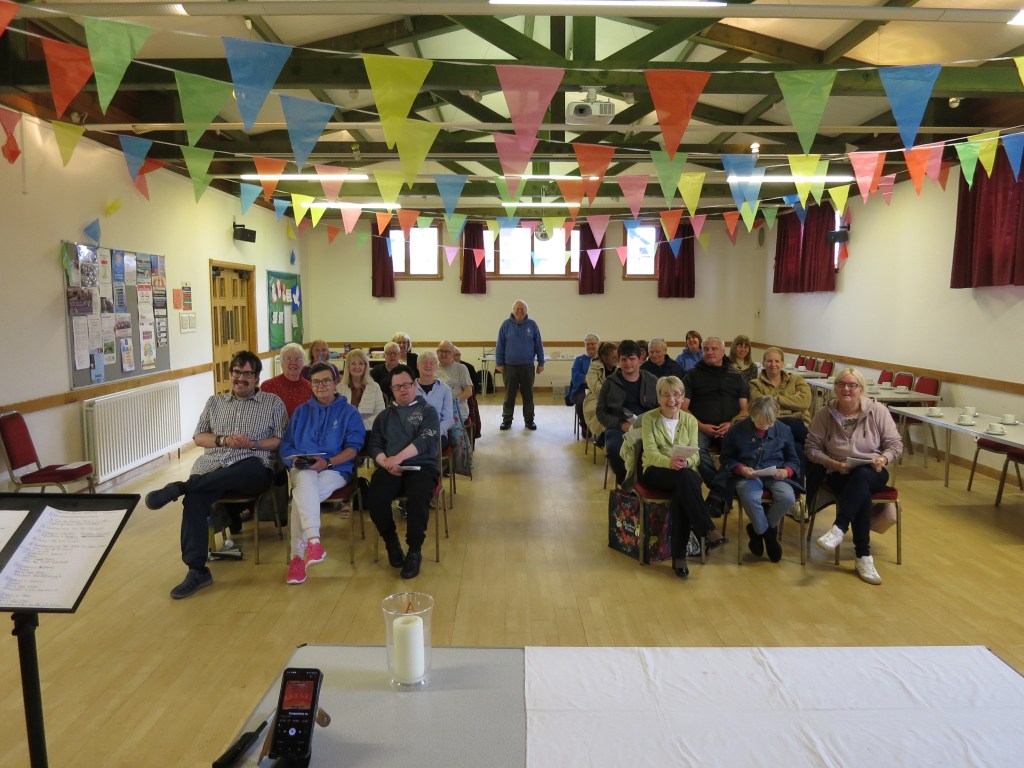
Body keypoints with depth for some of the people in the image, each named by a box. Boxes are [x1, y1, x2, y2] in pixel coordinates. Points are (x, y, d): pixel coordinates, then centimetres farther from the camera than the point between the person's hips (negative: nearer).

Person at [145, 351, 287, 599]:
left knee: (248, 467, -41)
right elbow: (198, 438, 18)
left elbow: (281, 440, 7)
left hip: (252, 470, -2)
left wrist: (253, 444, -9)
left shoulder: (273, 402, 13)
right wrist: (224, 440, -2)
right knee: (194, 500, -30)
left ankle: (179, 487, -30)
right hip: (211, 469, 2)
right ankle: (197, 570, -24)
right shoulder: (215, 402, 23)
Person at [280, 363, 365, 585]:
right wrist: (296, 460, -9)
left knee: (301, 495, -33)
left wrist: (327, 462, -16)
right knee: (306, 480, -37)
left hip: (335, 470, -2)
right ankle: (313, 541, -47)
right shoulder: (301, 411, 21)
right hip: (301, 469, 2)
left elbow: (353, 447, -2)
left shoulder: (349, 412, 11)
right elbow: (286, 446, 14)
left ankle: (297, 555, -28)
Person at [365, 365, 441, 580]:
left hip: (421, 466, -3)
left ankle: (415, 551, -14)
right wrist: (386, 462, -10)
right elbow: (374, 445, 14)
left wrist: (399, 458, -20)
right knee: (374, 498, -28)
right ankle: (391, 542, 0)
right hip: (390, 468, 3)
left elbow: (426, 439, -5)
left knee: (418, 499, -35)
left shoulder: (427, 411, 12)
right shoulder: (385, 415, 24)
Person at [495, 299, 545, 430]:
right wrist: (499, 363, -2)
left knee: (528, 394, 8)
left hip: (527, 366, 1)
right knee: (509, 395, 6)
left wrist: (540, 363, 3)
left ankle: (529, 420, 19)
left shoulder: (532, 325, 2)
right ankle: (507, 420, 16)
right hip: (510, 366, -1)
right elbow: (500, 346, 1)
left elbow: (538, 345, 5)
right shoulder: (506, 325, 0)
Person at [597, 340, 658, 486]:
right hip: (618, 427, 0)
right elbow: (601, 413, 8)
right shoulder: (610, 383, 10)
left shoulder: (652, 382, 13)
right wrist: (622, 424, -9)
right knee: (614, 448, -35)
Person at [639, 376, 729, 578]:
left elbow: (695, 455, -2)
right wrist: (669, 462, -32)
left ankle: (679, 556, -28)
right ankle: (709, 531, -35)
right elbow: (650, 453, -10)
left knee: (681, 494, -35)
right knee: (685, 478, -37)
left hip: (685, 472, 2)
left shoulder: (690, 420, 8)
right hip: (656, 471, -2)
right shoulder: (649, 418, 0)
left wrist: (685, 462, -27)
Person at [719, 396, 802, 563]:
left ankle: (757, 530, -3)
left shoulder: (783, 430, 8)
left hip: (775, 475, 2)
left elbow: (793, 460, 15)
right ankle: (767, 534, -7)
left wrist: (786, 471, -9)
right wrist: (741, 469, -14)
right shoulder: (738, 430, 1)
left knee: (788, 498, -30)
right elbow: (726, 459, 7)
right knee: (750, 498, -37)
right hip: (747, 475, -2)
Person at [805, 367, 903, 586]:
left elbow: (895, 445, 3)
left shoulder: (878, 411, -1)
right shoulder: (824, 414, -1)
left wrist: (883, 458, -18)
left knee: (861, 475, -38)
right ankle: (864, 557, -31)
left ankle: (838, 529, -42)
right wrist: (831, 463, -15)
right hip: (839, 475, 0)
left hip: (871, 473, 0)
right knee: (862, 494, -33)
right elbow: (812, 448, 2)